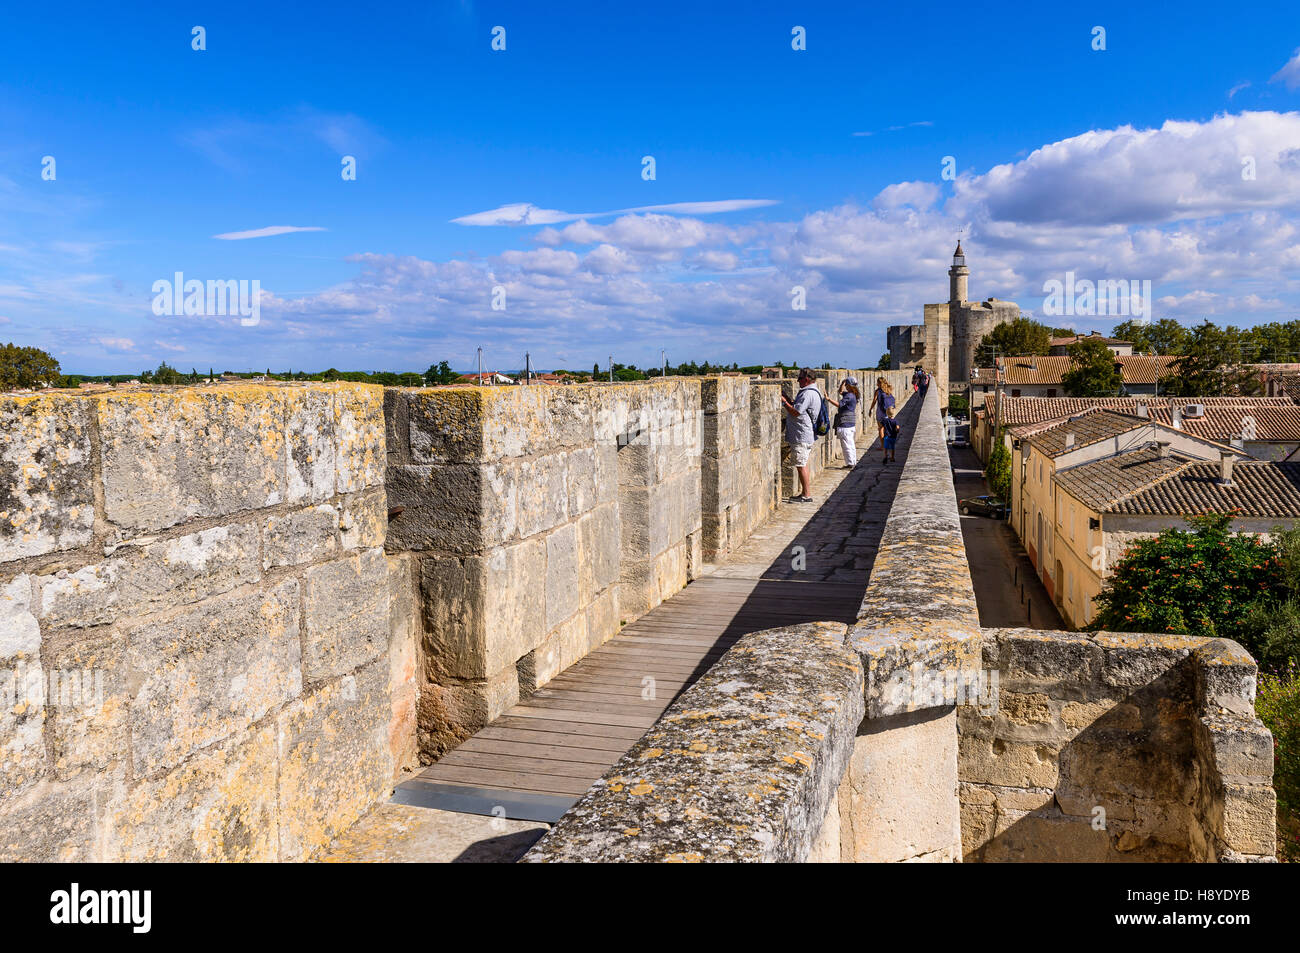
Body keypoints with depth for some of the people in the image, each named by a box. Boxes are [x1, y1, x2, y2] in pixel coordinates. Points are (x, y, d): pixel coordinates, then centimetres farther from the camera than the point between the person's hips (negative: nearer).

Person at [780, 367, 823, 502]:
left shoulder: (807, 394, -17)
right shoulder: (812, 392, 17)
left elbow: (796, 412, -21)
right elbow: (797, 407, 21)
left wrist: (784, 401, -10)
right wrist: (787, 398, 15)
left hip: (801, 437, -11)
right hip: (806, 435, 11)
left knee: (801, 465, -7)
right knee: (803, 465, 15)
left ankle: (807, 495, -4)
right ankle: (805, 493, 21)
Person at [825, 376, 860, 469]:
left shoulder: (849, 396, -17)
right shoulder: (851, 395, 12)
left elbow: (839, 404, -27)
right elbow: (841, 391, 28)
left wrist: (828, 399, -26)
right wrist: (842, 383, 13)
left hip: (845, 423, -10)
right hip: (851, 423, 10)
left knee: (846, 445, -4)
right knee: (851, 444, 16)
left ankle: (850, 464, -1)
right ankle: (853, 462, 22)